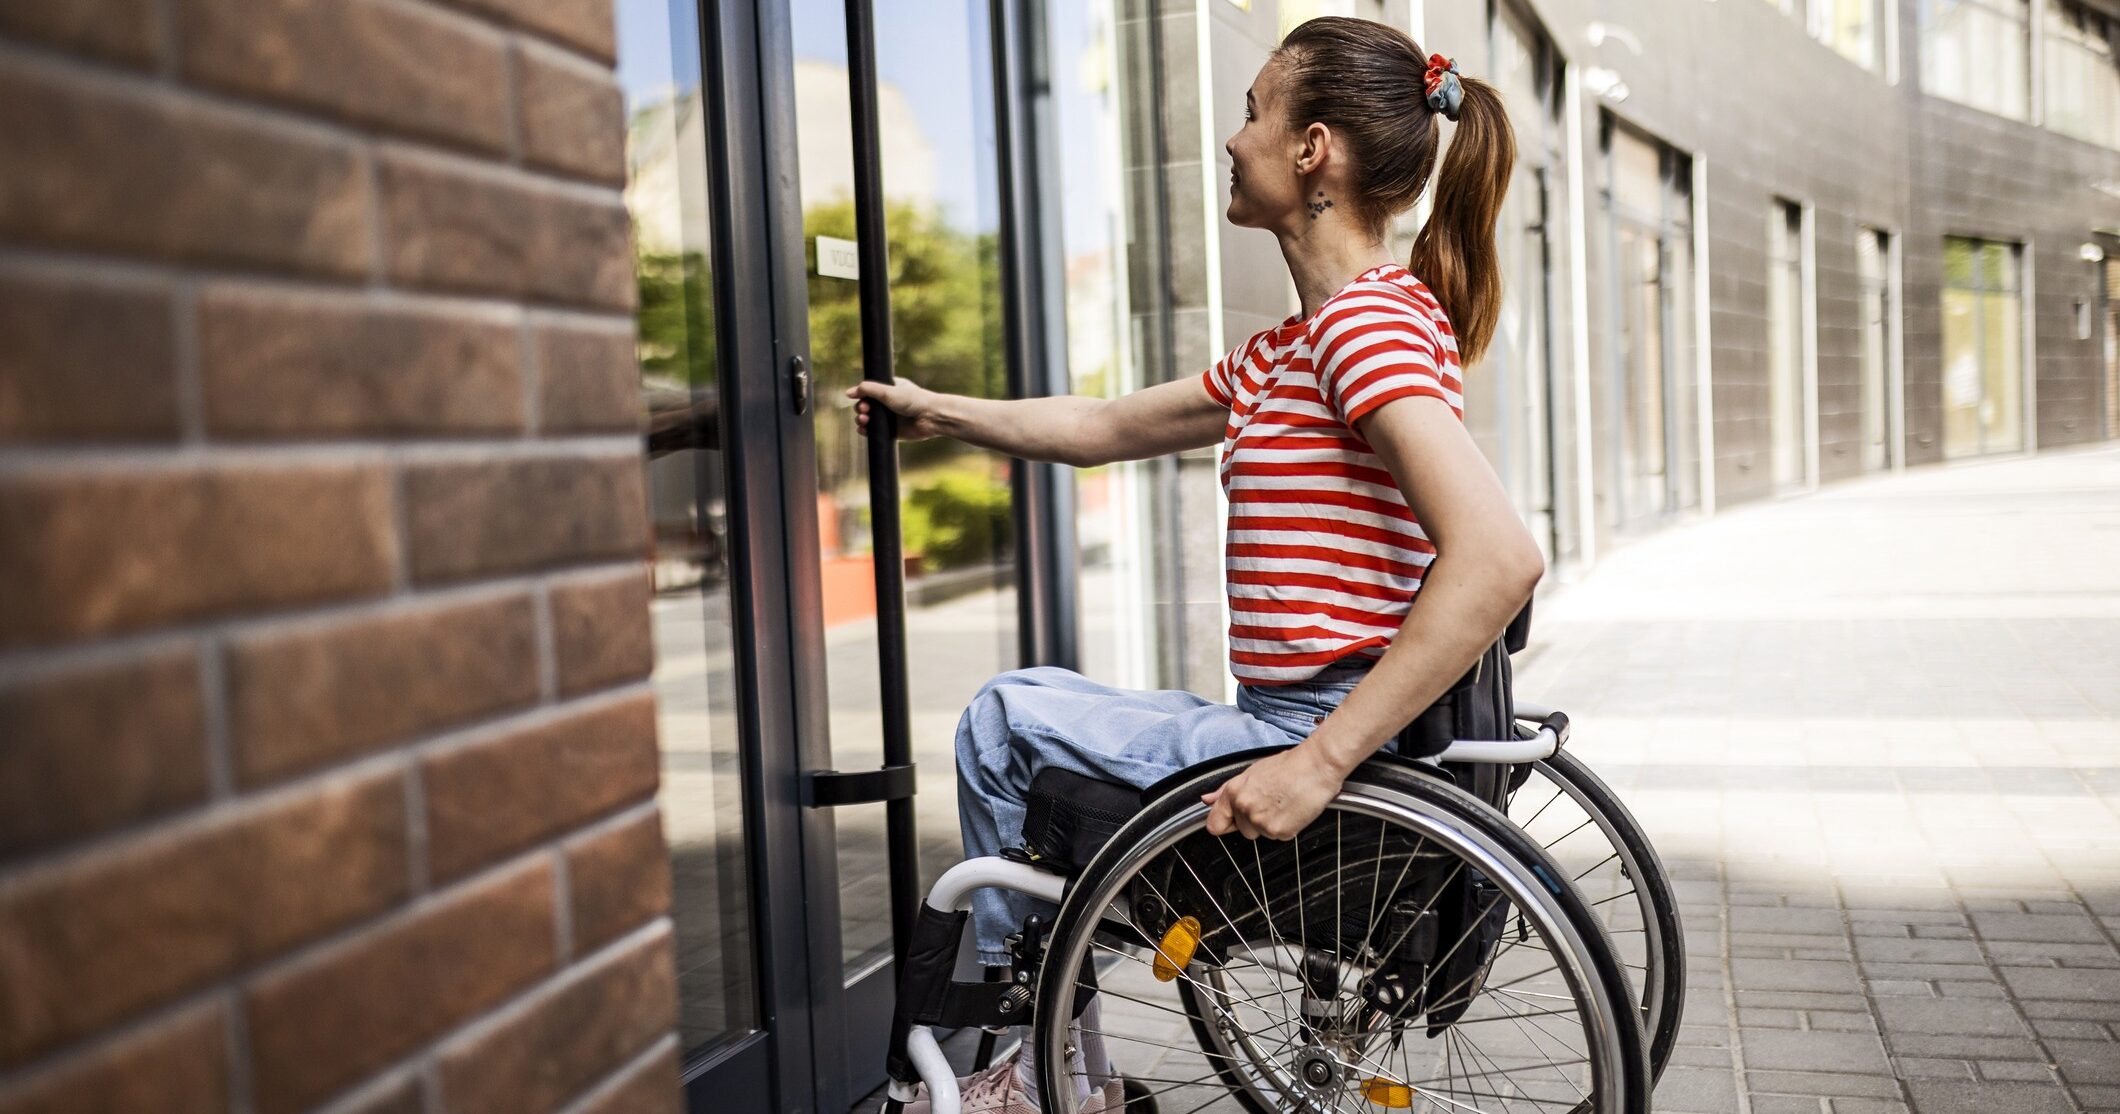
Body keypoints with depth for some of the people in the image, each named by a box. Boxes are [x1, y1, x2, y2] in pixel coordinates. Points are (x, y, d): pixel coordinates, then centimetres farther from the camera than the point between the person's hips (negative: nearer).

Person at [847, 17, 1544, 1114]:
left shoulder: (1369, 322, -18)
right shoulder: (1280, 355, 13)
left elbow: (1500, 558, -30)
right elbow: (1108, 427, 24)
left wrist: (1322, 762, -30)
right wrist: (942, 413, 29)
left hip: (1322, 727, -10)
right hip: (1301, 720, 10)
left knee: (1004, 717, 2)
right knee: (1030, 710, 21)